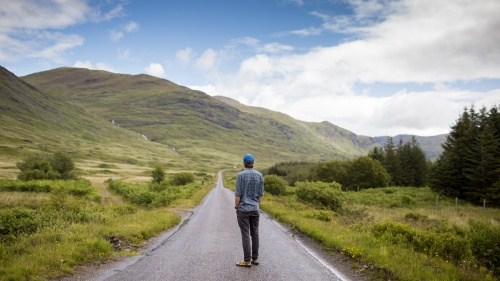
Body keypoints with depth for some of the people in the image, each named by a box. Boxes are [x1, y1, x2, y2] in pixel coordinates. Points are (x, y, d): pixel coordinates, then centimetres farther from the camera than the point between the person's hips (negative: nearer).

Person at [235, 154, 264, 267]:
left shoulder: (241, 175, -13)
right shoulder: (259, 175, 1)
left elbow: (238, 193, -13)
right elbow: (261, 194, 4)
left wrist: (236, 208, -3)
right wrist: (256, 205, 15)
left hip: (243, 209, -4)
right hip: (254, 209, 5)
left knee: (245, 234, 0)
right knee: (255, 233, 12)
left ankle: (247, 260, 4)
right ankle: (255, 258, 18)